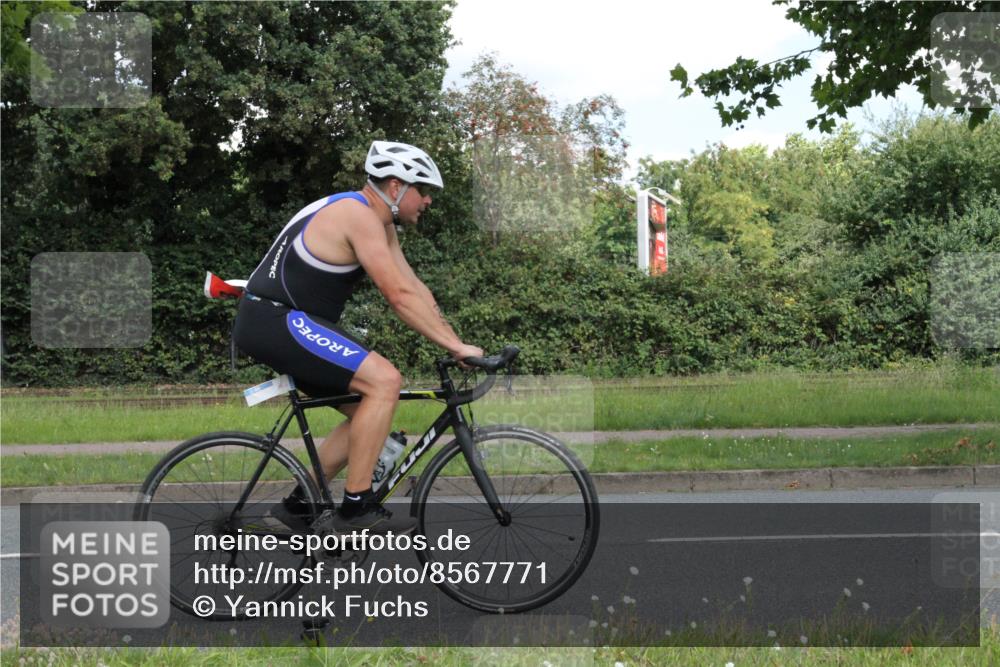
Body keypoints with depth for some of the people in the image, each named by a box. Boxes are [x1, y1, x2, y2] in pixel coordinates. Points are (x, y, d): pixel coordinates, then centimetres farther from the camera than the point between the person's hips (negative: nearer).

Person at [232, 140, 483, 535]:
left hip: (281, 323, 11)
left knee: (367, 410, 13)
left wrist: (456, 344, 6)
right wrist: (455, 345, -19)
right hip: (275, 321, -11)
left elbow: (415, 289, 13)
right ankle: (357, 507, -16)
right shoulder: (359, 216, -16)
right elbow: (399, 296, -22)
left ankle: (297, 507, 18)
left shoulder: (380, 224, 15)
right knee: (385, 380, -21)